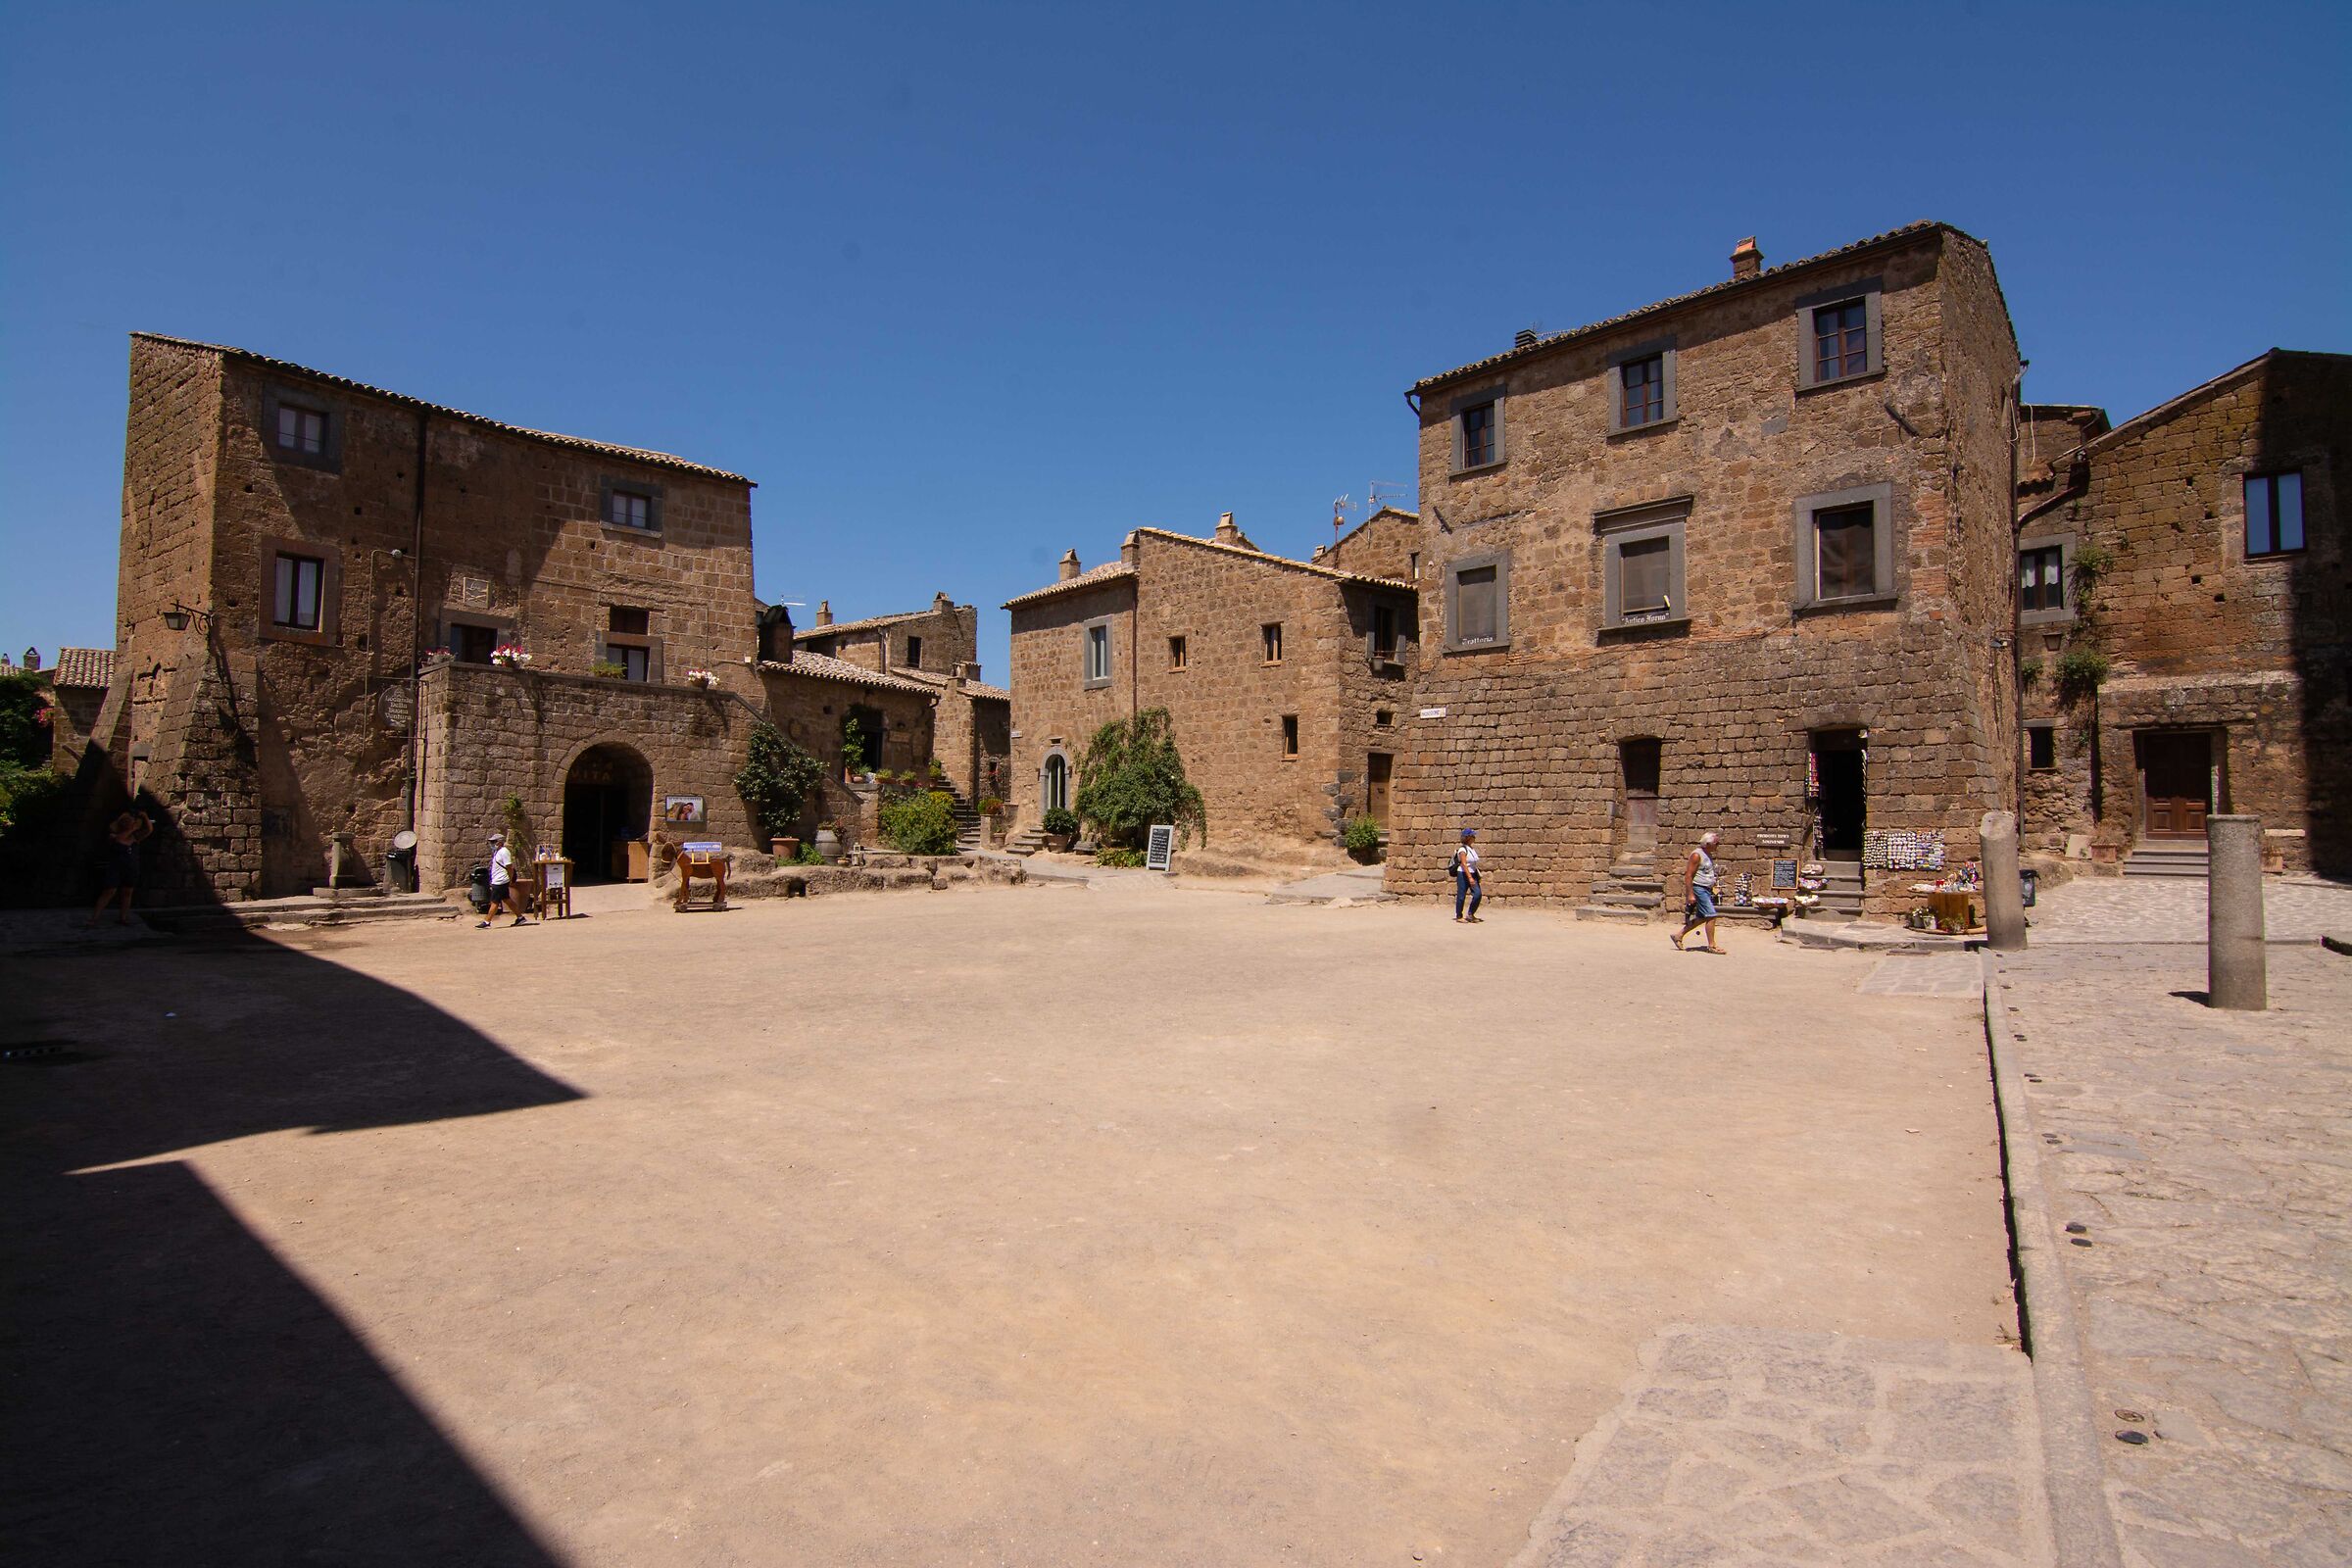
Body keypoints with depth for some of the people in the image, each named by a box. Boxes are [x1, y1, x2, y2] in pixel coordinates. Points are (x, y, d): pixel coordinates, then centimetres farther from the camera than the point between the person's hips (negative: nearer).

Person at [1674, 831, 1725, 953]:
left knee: (1702, 918, 10)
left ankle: (1679, 935, 18)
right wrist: (1691, 894, -22)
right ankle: (1711, 945, -3)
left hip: (1707, 889, 10)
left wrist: (1712, 890, 20)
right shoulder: (1697, 855, -14)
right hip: (1699, 889, -10)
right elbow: (1688, 876, -18)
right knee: (1711, 916, -10)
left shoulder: (1708, 855, 14)